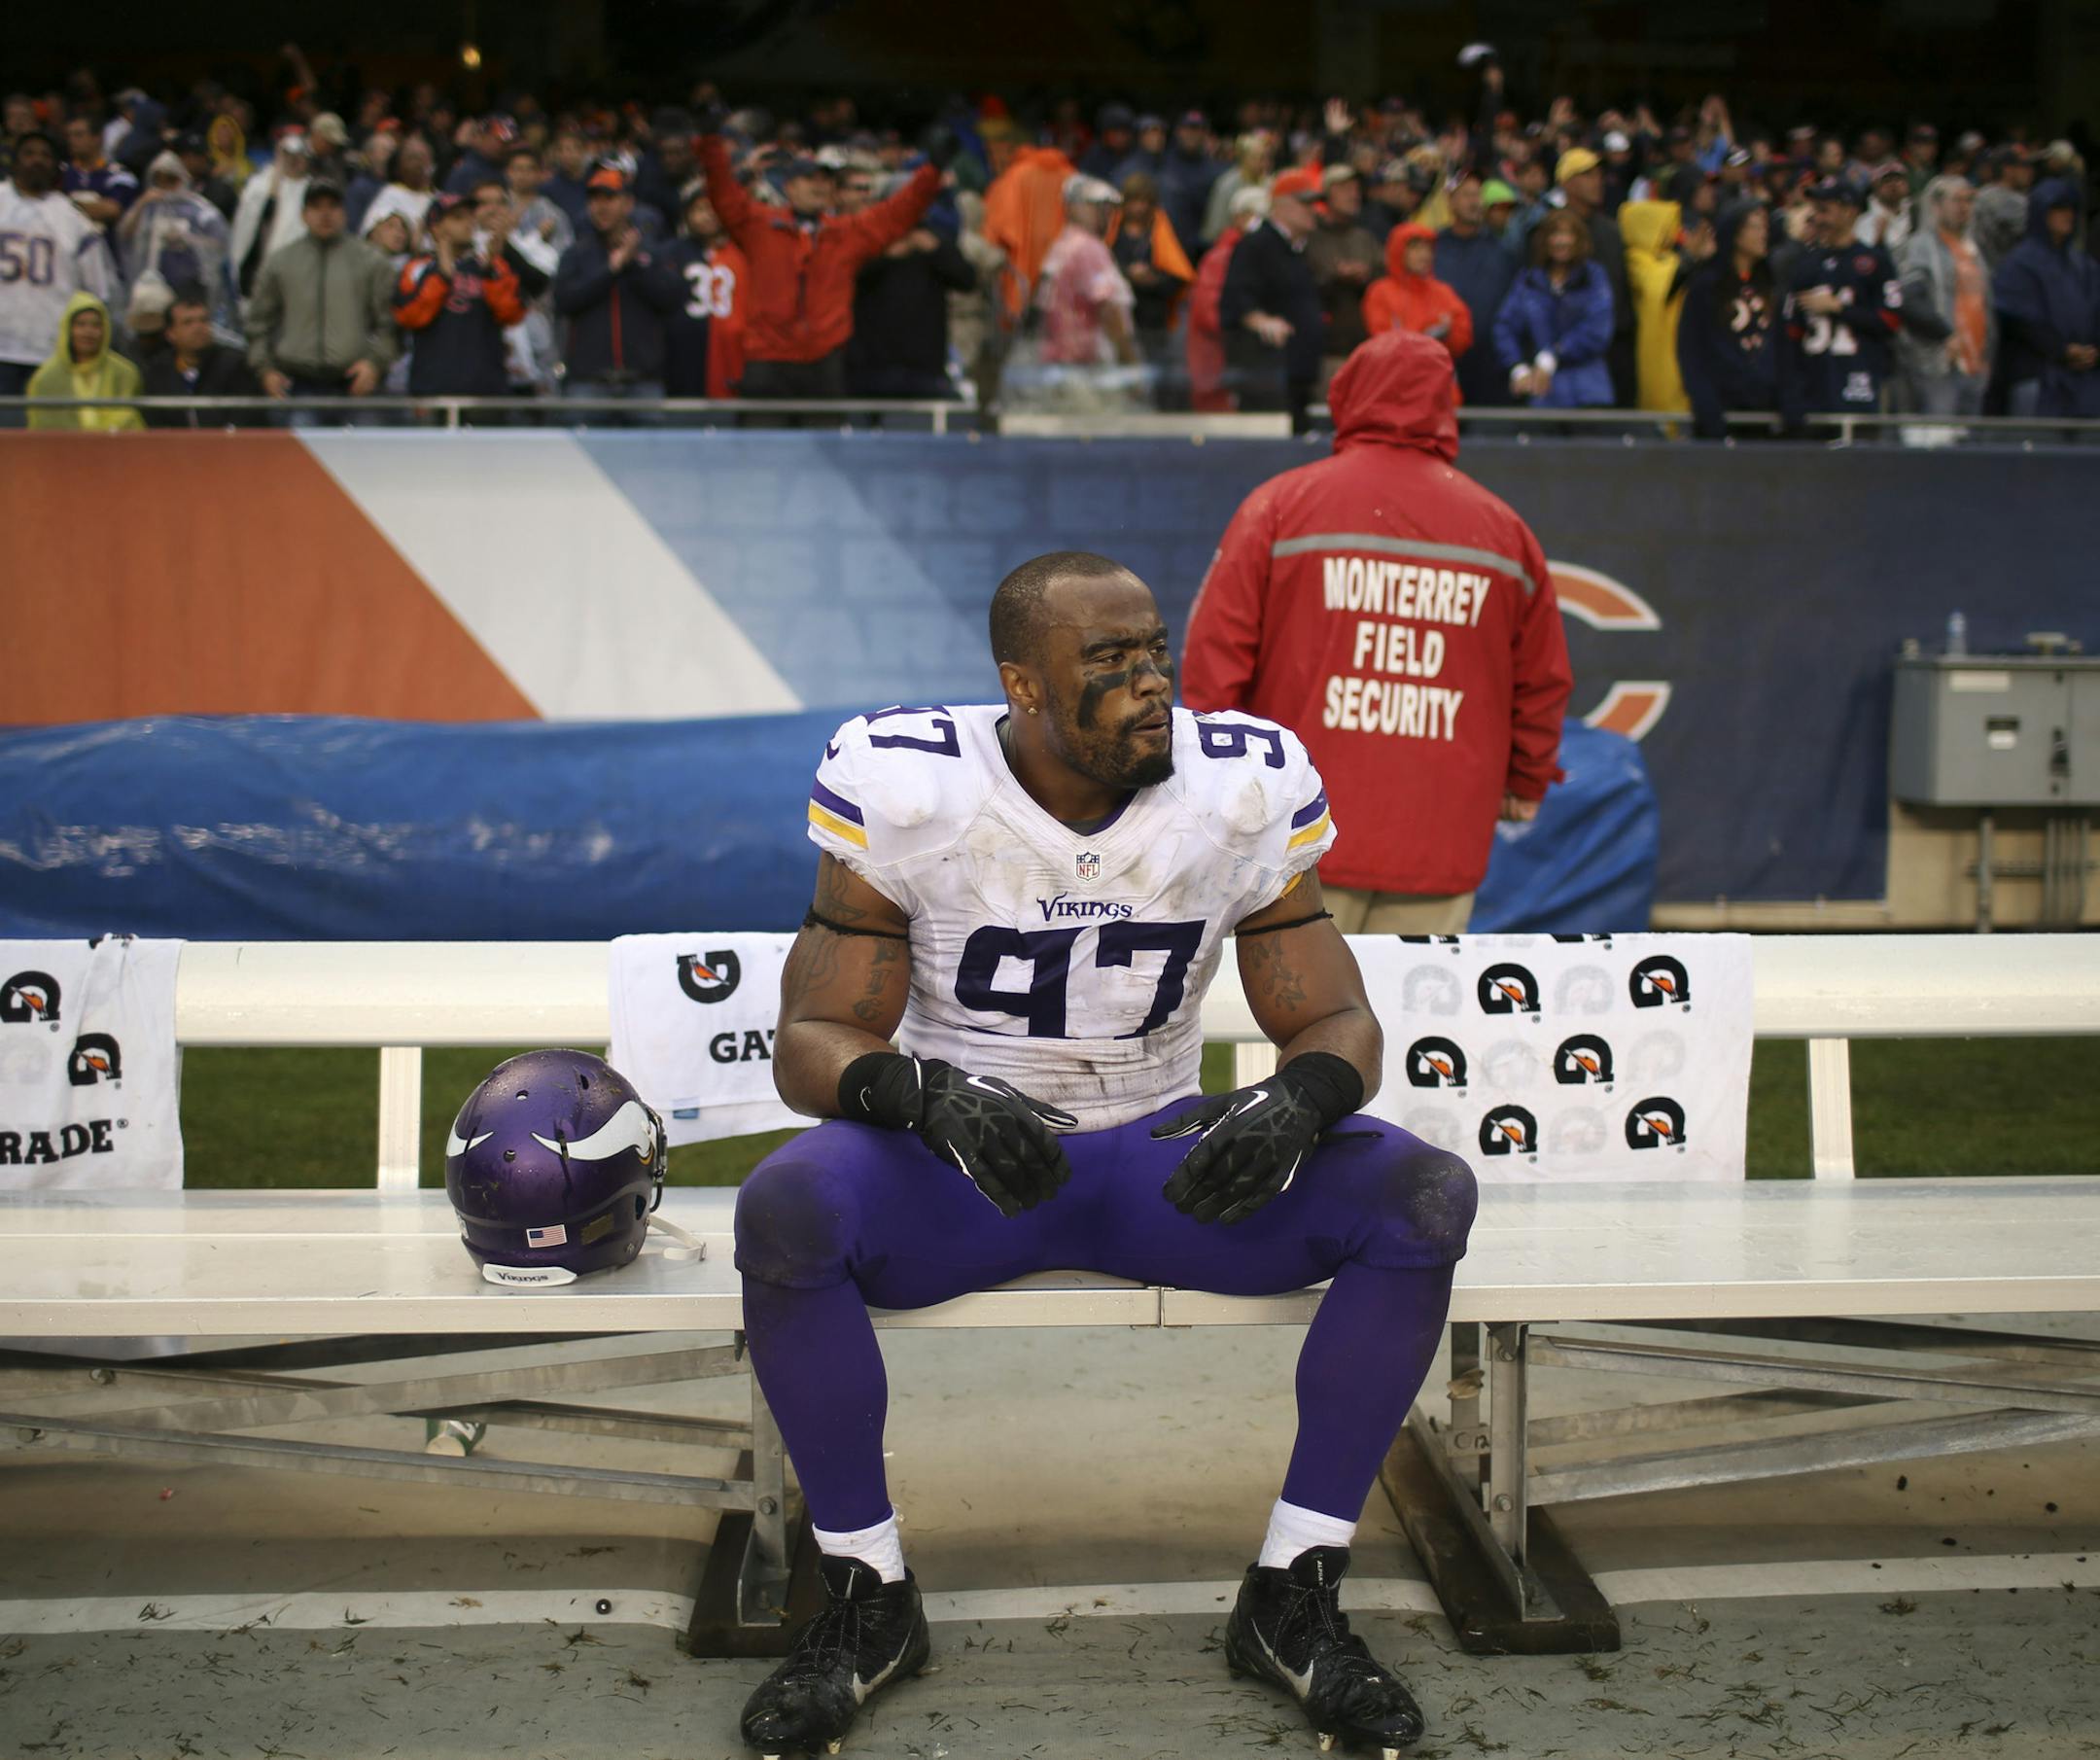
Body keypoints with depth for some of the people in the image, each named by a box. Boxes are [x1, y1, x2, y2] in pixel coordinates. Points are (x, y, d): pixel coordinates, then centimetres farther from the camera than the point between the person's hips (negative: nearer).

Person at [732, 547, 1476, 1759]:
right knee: (786, 1211, -34)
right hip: (958, 1160, -2)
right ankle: (869, 1602, -11)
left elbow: (1337, 1021, -3)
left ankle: (1293, 1602, -8)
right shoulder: (905, 790, -13)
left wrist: (1298, 1102, -28)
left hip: (1169, 1155, 2)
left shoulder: (1244, 789, -8)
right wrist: (934, 1093, -34)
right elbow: (813, 1041, -11)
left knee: (1426, 1197, -22)